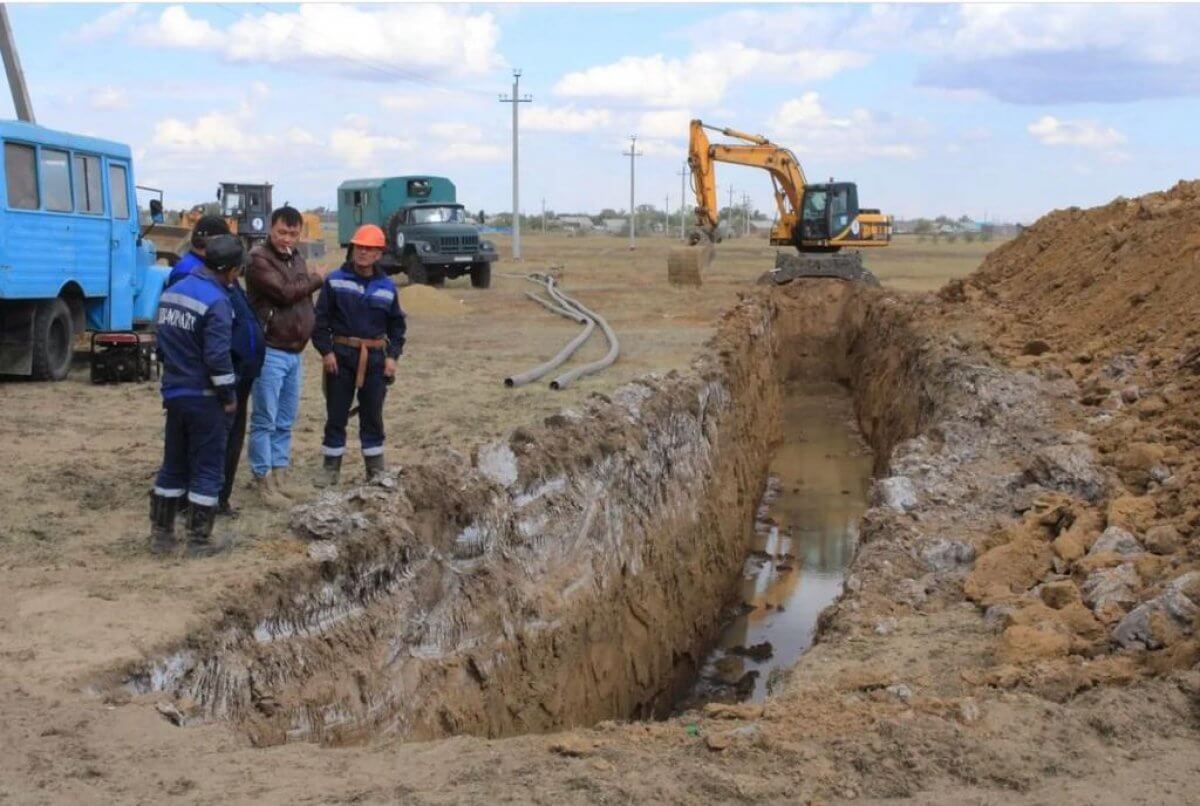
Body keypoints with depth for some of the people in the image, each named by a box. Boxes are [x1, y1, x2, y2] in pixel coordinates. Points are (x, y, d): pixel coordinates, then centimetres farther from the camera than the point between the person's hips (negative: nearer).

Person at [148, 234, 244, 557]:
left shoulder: (171, 292, 7)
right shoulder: (216, 301, -18)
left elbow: (162, 340, 13)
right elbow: (217, 356, -21)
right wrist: (229, 394, -10)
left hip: (173, 392, 7)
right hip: (203, 397, -7)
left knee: (173, 464, 16)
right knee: (207, 468, 2)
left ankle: (161, 533, 19)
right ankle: (199, 540, 6)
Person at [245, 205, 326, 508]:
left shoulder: (297, 260, 15)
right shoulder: (259, 259, -11)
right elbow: (285, 292, -21)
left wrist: (307, 330, 6)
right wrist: (315, 280, -5)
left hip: (295, 352, 8)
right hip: (270, 352, -8)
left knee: (286, 420, 13)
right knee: (265, 420, -2)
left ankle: (279, 474, 21)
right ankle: (264, 479, 4)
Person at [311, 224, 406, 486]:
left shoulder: (387, 286, 5)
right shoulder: (335, 281, -2)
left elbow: (396, 324, 13)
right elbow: (321, 318, -1)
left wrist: (392, 356, 3)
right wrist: (326, 351, -9)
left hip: (375, 358, 2)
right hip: (341, 355, -1)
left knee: (373, 415, 9)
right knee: (336, 414, 5)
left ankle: (376, 469, 18)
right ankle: (330, 467, 15)